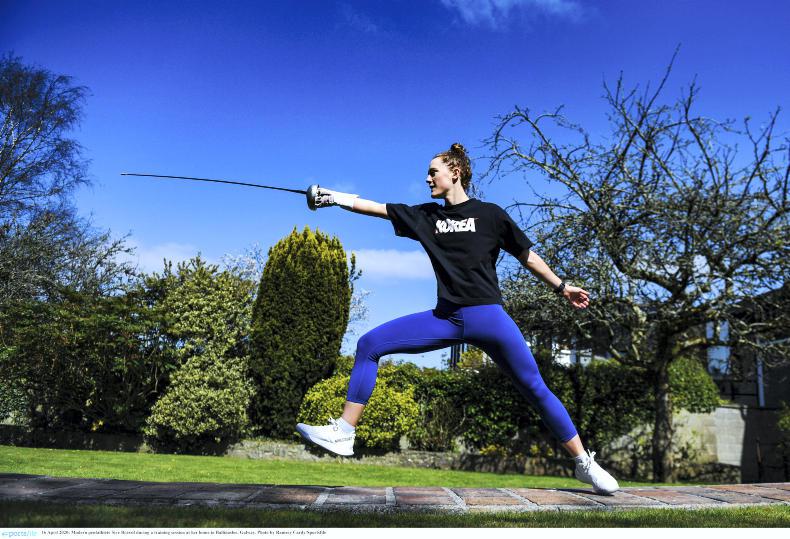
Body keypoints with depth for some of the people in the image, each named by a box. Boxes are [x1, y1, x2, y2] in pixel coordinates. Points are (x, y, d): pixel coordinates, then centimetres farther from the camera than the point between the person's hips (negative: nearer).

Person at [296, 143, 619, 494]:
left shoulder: (489, 214, 4)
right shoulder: (426, 216, 14)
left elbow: (527, 256, 11)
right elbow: (378, 208, 9)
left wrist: (561, 287, 13)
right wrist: (337, 199, 1)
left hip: (487, 315, -3)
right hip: (445, 318, 4)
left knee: (535, 389, -4)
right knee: (369, 344, -7)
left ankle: (584, 463, 13)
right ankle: (344, 433, -3)